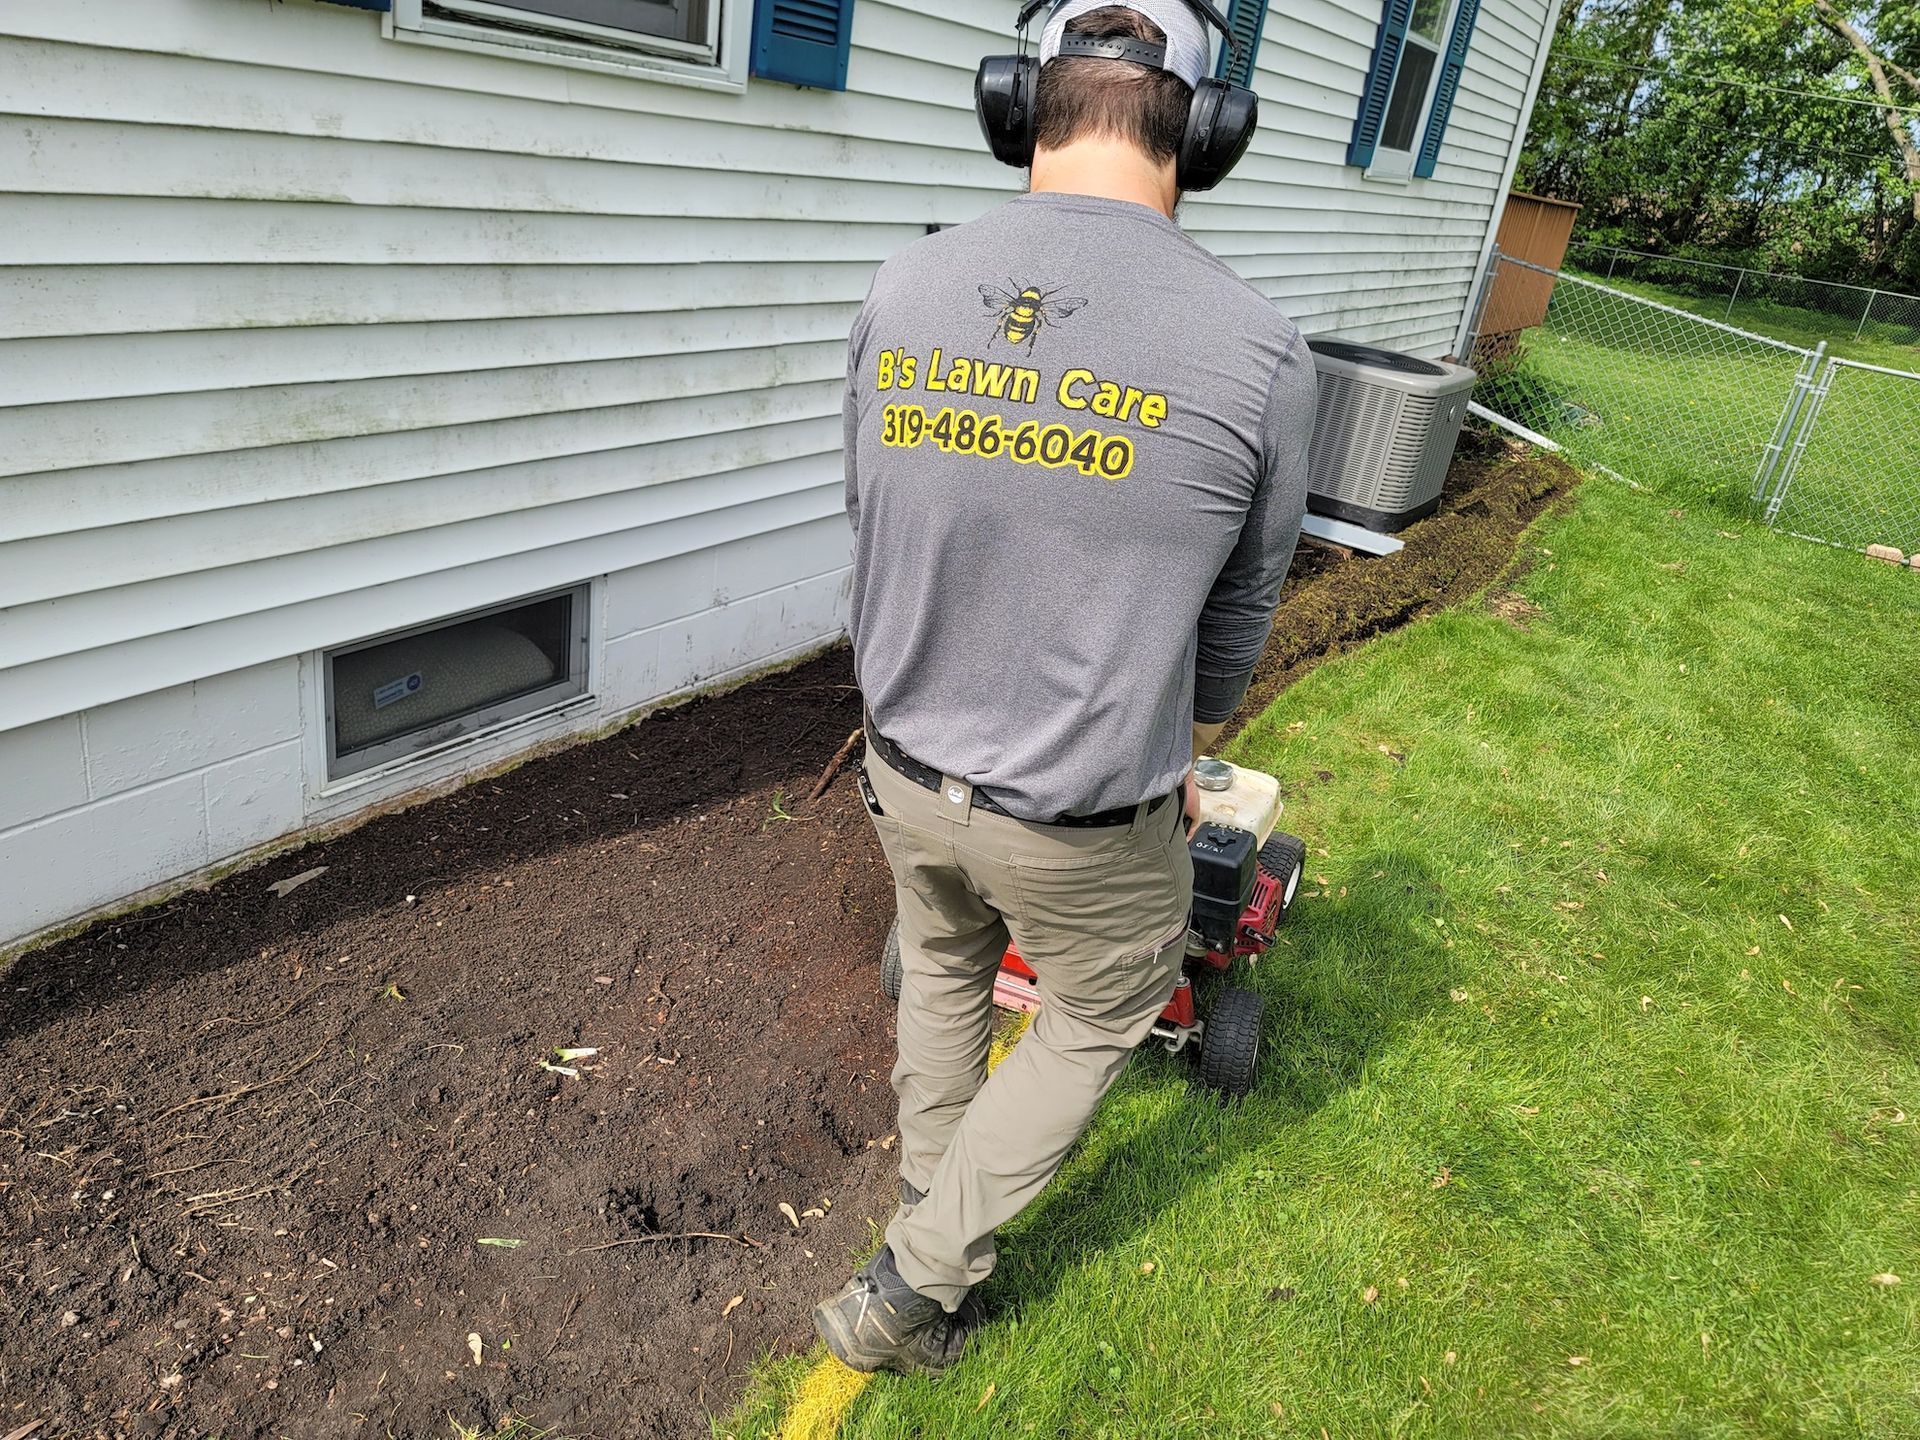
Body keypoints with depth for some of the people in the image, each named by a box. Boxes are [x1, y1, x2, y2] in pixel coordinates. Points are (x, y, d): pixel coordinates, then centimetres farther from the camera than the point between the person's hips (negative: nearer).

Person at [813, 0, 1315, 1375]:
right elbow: (1238, 609, -4)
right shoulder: (1256, 351, -19)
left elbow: (872, 527, 5)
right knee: (1100, 1020, 24)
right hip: (1087, 821, -3)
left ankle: (932, 1195, 52)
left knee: (943, 965, 31)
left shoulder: (901, 294, -9)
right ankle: (907, 1288, 30)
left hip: (904, 764, 4)